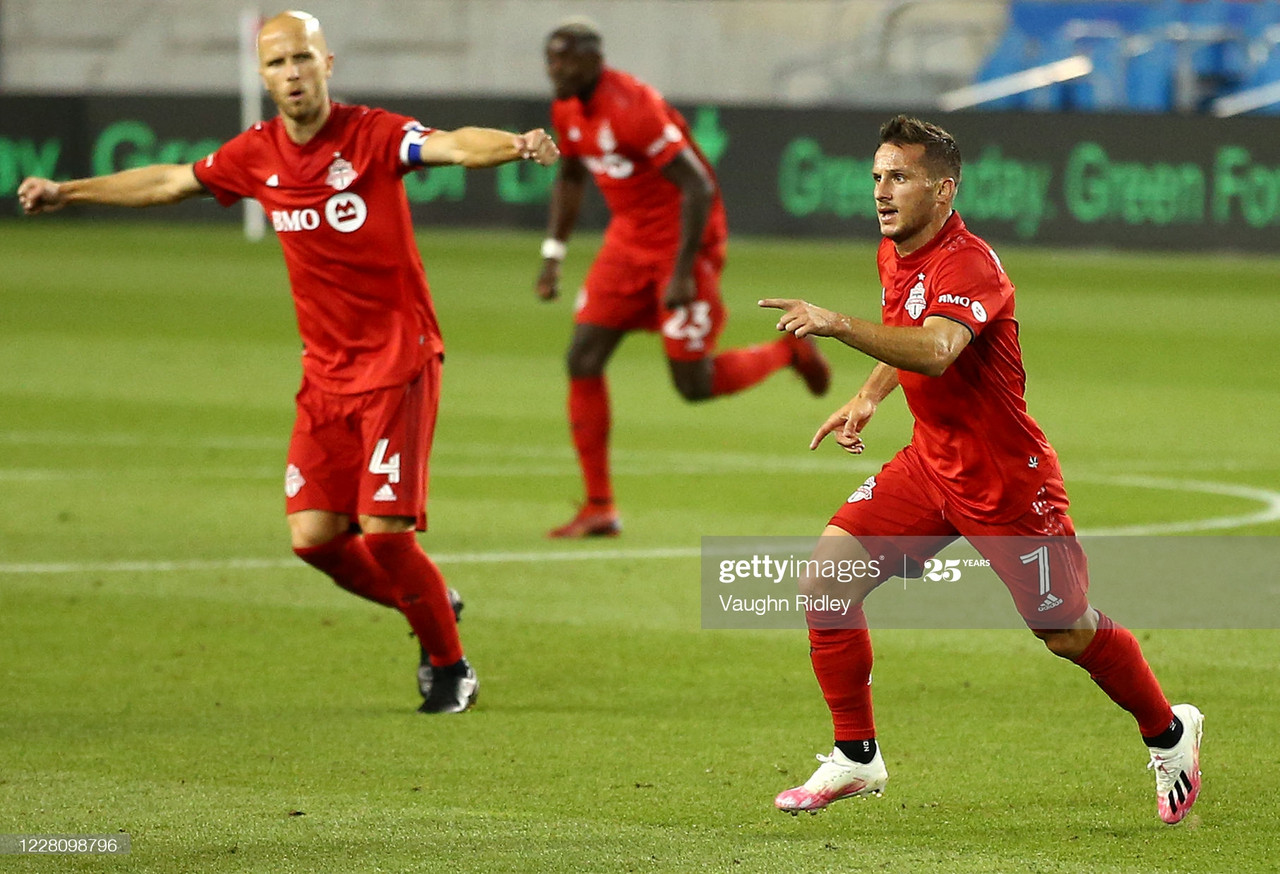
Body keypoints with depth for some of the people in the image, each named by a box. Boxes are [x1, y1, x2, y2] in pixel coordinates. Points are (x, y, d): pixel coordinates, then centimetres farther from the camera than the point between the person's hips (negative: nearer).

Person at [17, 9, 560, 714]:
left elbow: (452, 145, -32)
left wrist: (516, 145, -53)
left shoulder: (373, 135, -13)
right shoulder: (256, 155, 4)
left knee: (383, 530, -12)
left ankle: (451, 668, 11)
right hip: (326, 374, 6)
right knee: (313, 536, -3)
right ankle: (430, 606, 25)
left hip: (398, 363, -5)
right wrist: (67, 192, 28)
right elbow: (169, 181, 21)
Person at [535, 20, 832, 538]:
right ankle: (599, 509, 2)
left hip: (683, 243, -8)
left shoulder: (632, 109, -26)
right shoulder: (567, 111, 1)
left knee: (694, 384, -4)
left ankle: (788, 352, 25)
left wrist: (682, 274, -26)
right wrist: (553, 253, 14)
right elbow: (570, 177, 21)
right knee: (583, 360, -4)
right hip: (629, 239, 8)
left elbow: (699, 188, -25)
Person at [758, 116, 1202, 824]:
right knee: (825, 576, -9)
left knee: (1068, 634, 4)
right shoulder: (894, 254, 3)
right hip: (929, 464, 8)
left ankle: (1169, 733, 31)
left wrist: (836, 325, -56)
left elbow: (935, 351, -46)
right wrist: (869, 397, 11)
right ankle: (855, 758, 1)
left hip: (1006, 479, -8)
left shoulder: (968, 265, -25)